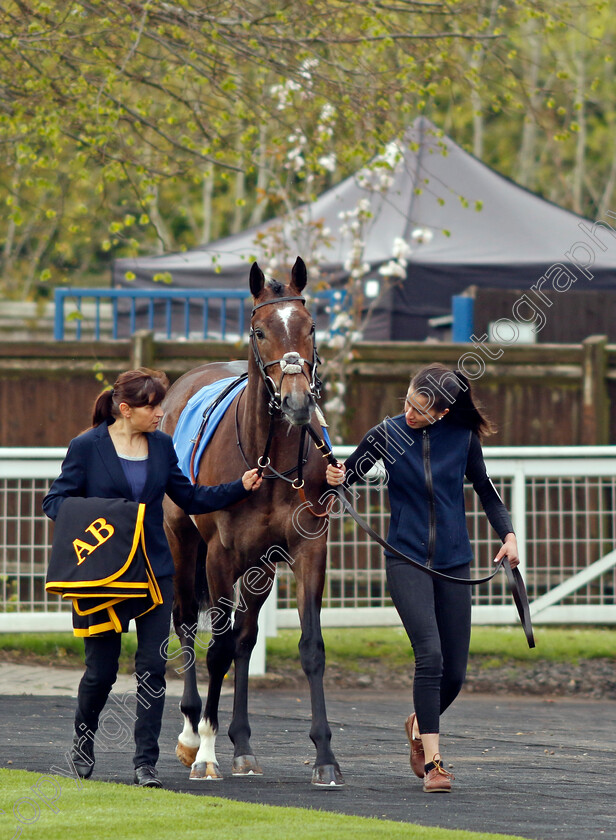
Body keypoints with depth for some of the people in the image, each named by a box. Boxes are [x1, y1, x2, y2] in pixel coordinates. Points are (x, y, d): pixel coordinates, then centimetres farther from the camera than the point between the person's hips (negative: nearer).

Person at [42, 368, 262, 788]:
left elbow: (190, 498, 13)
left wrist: (241, 487, 3)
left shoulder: (162, 445, 6)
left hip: (154, 570, 3)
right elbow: (56, 499, -2)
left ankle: (146, 762, 2)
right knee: (102, 669, 5)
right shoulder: (87, 447, -6)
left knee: (153, 667, -4)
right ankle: (83, 741, 31)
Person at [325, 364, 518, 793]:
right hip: (407, 560, -2)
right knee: (430, 655, -21)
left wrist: (508, 534, 1)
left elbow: (485, 489, 13)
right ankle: (432, 762, -17)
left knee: (455, 673, 4)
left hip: (453, 562, 2)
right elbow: (348, 474, 2)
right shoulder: (387, 435, -5)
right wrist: (335, 478, -21)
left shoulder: (463, 437, -1)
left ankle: (420, 724, 36)